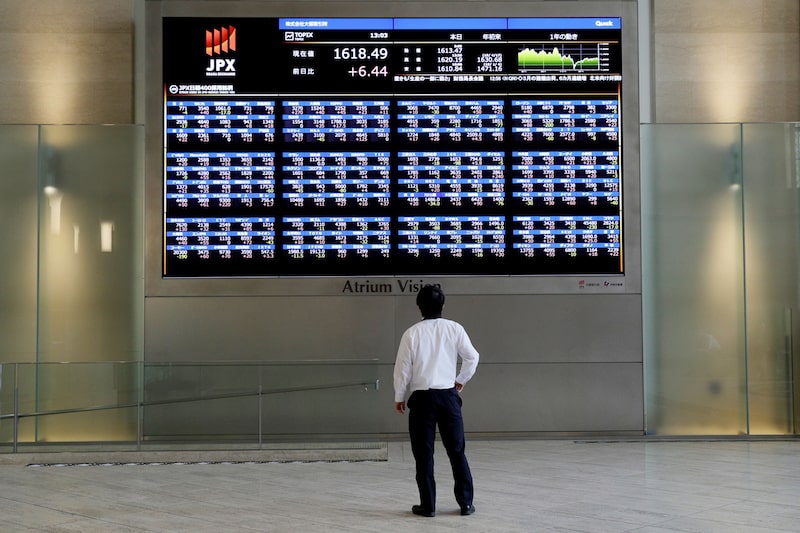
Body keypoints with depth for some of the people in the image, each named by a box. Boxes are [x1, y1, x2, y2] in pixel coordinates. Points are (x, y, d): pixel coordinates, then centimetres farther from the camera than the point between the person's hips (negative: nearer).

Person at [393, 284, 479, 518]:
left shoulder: (412, 333, -6)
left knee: (424, 453, 7)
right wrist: (462, 379, 16)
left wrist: (399, 397, 9)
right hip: (448, 395, 1)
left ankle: (428, 505, 10)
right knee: (457, 451, 10)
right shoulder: (454, 329, -3)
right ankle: (466, 503, 13)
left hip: (422, 397, -1)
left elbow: (402, 367, -3)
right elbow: (472, 357, -2)